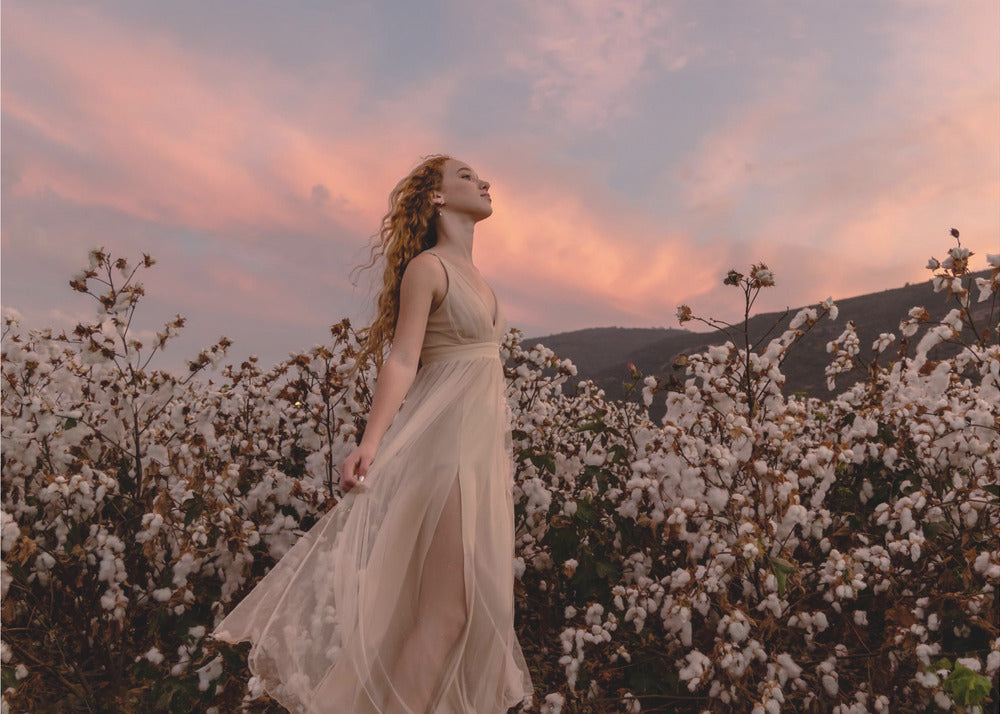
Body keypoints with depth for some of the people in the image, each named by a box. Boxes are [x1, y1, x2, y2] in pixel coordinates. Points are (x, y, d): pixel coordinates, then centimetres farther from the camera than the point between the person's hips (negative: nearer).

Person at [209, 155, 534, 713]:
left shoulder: (474, 275, 20)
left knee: (483, 600, 9)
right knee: (446, 611, -9)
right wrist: (371, 442, -25)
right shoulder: (427, 266, -6)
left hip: (486, 442, 9)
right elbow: (402, 360, -14)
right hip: (445, 439, -9)